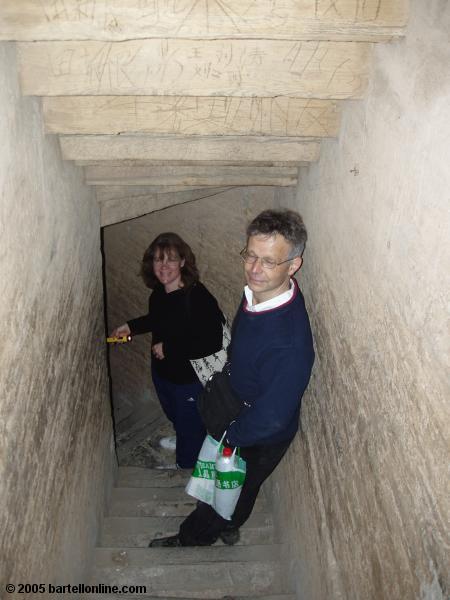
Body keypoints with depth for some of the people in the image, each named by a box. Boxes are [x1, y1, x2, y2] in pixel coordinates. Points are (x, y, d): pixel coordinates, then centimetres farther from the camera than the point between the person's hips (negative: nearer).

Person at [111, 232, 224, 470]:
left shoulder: (197, 297, -33)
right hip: (162, 370, 8)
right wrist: (132, 326, 1)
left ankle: (186, 464, 48)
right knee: (173, 414, 33)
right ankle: (182, 439, 65)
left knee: (189, 422, 19)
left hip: (189, 377, -8)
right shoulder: (159, 291, -8)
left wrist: (169, 348, -28)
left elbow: (213, 342, -34)